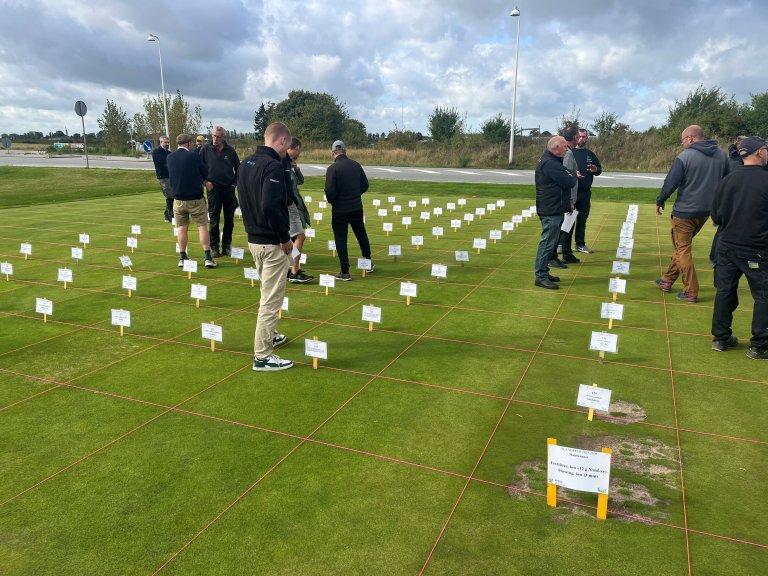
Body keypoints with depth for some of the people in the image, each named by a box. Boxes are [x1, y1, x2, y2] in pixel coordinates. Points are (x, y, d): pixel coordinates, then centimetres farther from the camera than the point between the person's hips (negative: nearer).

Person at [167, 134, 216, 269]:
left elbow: (172, 176, 15)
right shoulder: (193, 156, -10)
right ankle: (208, 258, -2)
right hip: (196, 199, -3)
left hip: (178, 200, 4)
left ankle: (182, 258, 12)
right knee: (202, 226, 2)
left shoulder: (170, 158, 3)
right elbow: (205, 175, -2)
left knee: (182, 228, 11)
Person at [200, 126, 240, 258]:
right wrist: (205, 181, -4)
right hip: (213, 188, -1)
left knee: (229, 219, 6)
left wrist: (234, 182, 2)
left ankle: (227, 245, 16)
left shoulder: (230, 150, 4)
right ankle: (214, 246, 9)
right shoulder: (206, 149, 1)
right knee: (214, 219, 2)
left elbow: (238, 167, 11)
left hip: (229, 188, 2)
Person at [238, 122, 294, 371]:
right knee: (271, 299, -1)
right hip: (272, 243, -9)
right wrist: (285, 238, -18)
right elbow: (271, 207, -28)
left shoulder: (247, 163, 9)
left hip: (253, 239, 9)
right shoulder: (273, 166, -19)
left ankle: (269, 336, 40)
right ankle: (262, 356, 6)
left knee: (268, 293, 25)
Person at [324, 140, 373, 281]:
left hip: (339, 210, -5)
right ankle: (368, 263, 36)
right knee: (361, 235, 22)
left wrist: (332, 201, 1)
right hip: (356, 208, 5)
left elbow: (330, 191, -19)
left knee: (341, 239, 4)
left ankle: (345, 272, 4)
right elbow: (365, 184, 7)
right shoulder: (356, 165, 1)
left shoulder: (332, 168, -15)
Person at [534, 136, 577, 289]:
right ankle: (540, 276, -3)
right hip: (551, 211, -11)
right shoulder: (550, 164, -19)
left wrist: (570, 176, -2)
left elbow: (564, 181, 18)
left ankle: (543, 272, 23)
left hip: (552, 209, 11)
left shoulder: (549, 161, 16)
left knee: (549, 242, 15)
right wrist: (574, 176, -1)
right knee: (547, 243, -7)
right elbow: (569, 182, -21)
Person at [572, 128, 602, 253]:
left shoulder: (590, 154, 13)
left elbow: (600, 169, 18)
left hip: (586, 192, 5)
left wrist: (595, 170, -5)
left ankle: (580, 244, 19)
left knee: (582, 219, 10)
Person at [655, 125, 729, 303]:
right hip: (706, 211, 7)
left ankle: (690, 292, 4)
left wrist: (660, 202, 2)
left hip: (685, 211, -7)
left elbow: (670, 183, -13)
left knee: (682, 250, 3)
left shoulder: (684, 156, -15)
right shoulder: (721, 154, 5)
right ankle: (668, 280, 29)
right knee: (682, 246, 21)